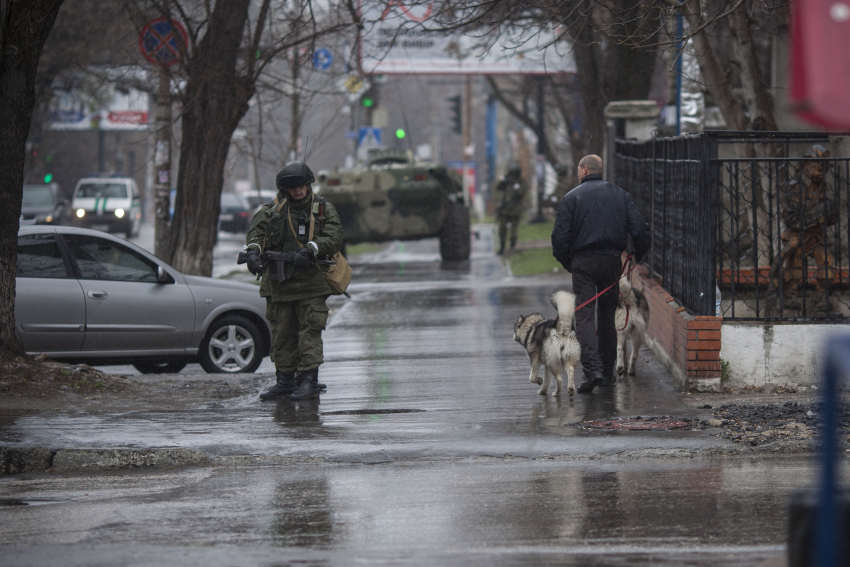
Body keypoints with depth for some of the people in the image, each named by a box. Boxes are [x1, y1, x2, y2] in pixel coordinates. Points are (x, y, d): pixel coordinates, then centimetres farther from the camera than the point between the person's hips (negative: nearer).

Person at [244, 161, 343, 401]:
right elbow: (257, 230, -4)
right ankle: (284, 381, 15)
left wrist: (309, 251, -24)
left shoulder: (324, 210, 4)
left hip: (311, 283, -3)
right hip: (278, 283, 3)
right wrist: (253, 251, -25)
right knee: (281, 334, 7)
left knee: (309, 332, -8)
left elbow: (334, 239, -8)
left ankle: (309, 381, -6)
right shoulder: (273, 210, 9)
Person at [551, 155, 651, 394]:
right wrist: (638, 255, 16)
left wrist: (566, 262, 7)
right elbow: (640, 228, 1)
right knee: (607, 316, 15)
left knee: (584, 316, -6)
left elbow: (560, 236, -7)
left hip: (583, 262, -4)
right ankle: (608, 372, 18)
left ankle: (592, 368, -23)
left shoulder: (572, 197, -2)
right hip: (612, 262, 4)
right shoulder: (620, 195, 8)